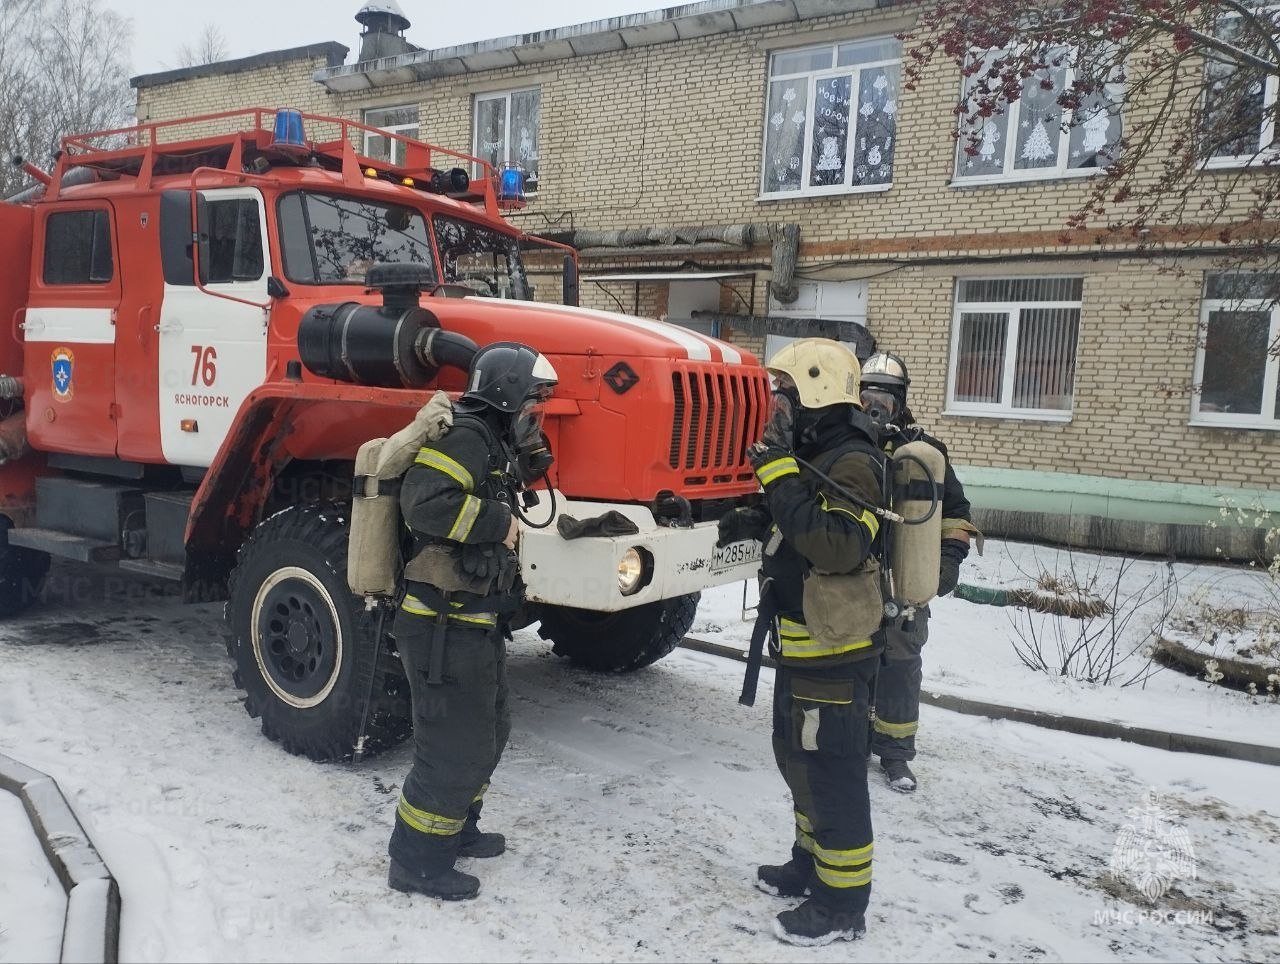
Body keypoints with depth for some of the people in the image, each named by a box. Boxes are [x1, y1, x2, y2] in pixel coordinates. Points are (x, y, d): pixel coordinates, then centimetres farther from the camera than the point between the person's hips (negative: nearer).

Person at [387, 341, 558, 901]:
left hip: (475, 623, 11)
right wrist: (497, 523, -21)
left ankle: (456, 829, 41)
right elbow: (424, 501, -30)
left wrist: (531, 447, 8)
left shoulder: (493, 441, 16)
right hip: (444, 627, -11)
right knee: (454, 747, -2)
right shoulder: (463, 434, -17)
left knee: (487, 732, 23)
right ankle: (417, 860, 15)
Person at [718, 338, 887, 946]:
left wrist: (781, 476, -29)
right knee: (798, 759, 22)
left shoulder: (851, 462, -19)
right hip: (801, 645, 10)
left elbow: (839, 547, -31)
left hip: (834, 652, -10)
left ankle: (843, 904, 14)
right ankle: (812, 863, 39)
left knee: (833, 773, 0)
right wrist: (757, 521, 8)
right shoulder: (815, 455, 13)